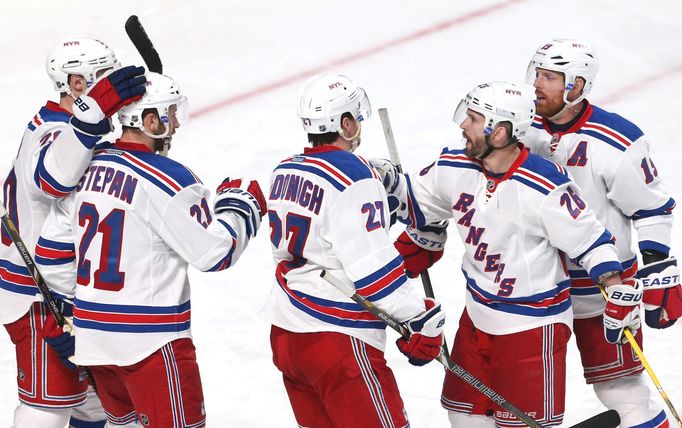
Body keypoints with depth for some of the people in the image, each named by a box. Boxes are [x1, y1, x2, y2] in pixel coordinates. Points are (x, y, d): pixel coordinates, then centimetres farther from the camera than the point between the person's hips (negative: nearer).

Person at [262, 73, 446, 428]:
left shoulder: (284, 171, 7)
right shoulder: (353, 177, -16)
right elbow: (373, 266, -20)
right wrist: (422, 317, -12)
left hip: (284, 331, 8)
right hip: (336, 339, -8)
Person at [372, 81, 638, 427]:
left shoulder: (544, 188, -24)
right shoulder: (455, 170, -5)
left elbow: (589, 239, -18)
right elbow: (416, 204, 14)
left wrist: (620, 293, -21)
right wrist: (389, 180, -4)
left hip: (533, 324, -7)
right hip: (478, 315, 7)